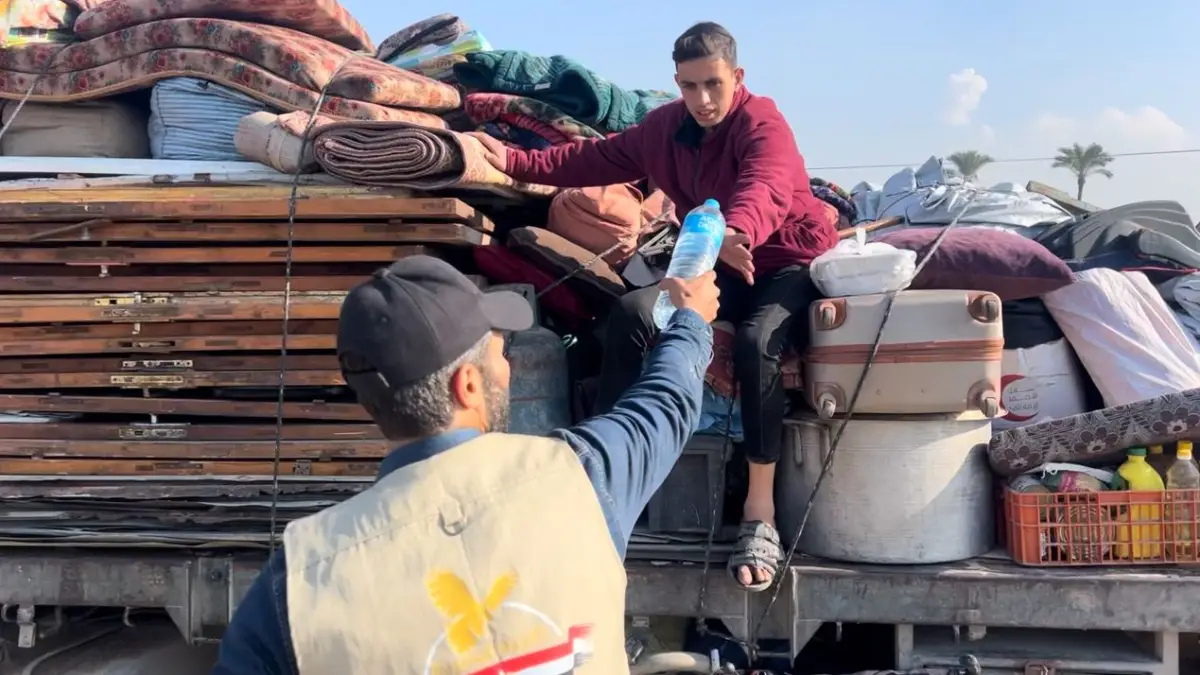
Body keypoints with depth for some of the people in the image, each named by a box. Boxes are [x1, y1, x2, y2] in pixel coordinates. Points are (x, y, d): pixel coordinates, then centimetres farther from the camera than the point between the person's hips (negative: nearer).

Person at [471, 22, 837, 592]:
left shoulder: (763, 123, -20)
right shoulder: (664, 127, 1)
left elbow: (764, 191, -41)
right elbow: (597, 159, 8)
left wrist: (736, 233, -64)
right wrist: (516, 162, -1)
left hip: (789, 262, -5)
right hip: (719, 266, 6)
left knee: (756, 342, -36)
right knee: (632, 312, -18)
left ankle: (759, 515, -30)